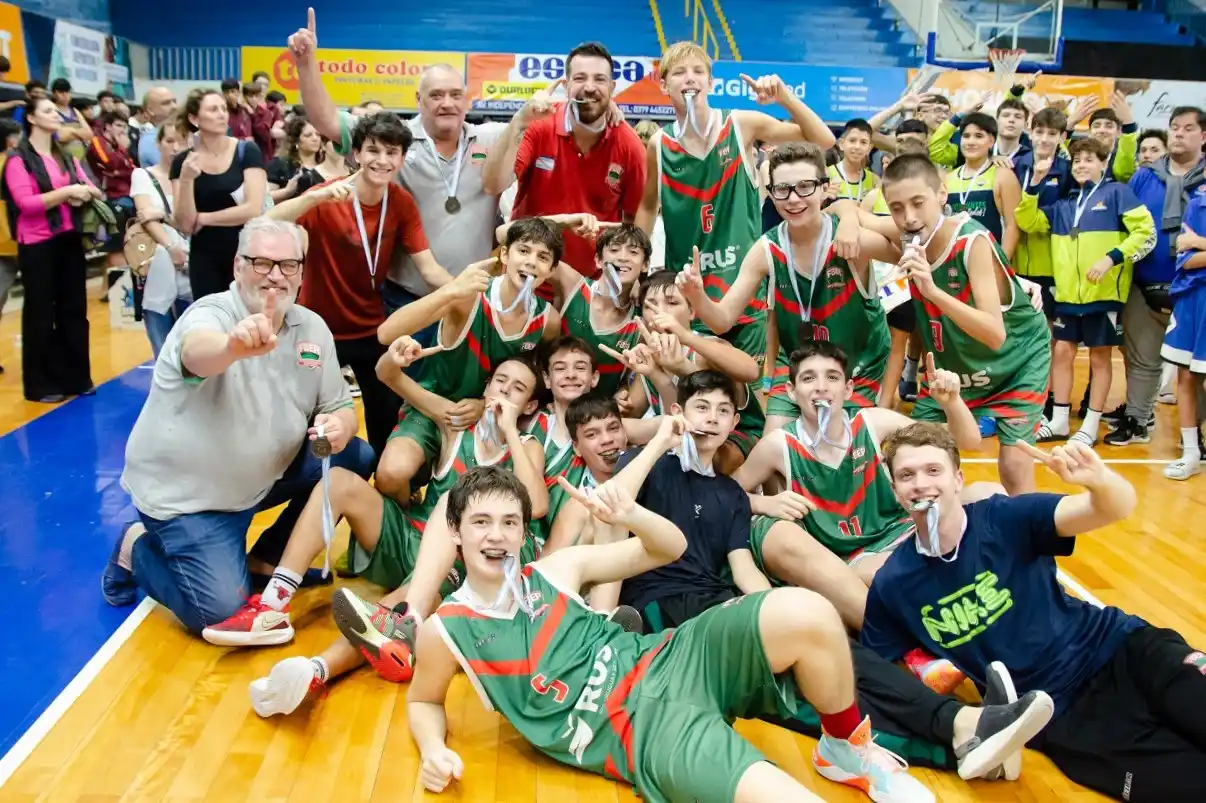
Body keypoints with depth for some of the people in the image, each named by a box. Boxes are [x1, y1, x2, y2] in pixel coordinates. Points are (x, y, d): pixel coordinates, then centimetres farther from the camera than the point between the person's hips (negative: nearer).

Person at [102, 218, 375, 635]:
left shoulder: (313, 328, -2)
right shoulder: (209, 314, -20)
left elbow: (339, 407, 1)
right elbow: (199, 354, -45)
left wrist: (339, 427, -24)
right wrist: (235, 345, -69)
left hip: (261, 476, 7)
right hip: (185, 492, -6)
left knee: (356, 457, -5)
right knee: (220, 610, -16)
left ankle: (268, 558, 12)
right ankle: (137, 549, 15)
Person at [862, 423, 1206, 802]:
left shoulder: (1007, 518, -8)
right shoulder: (892, 585, -5)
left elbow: (1118, 508, -17)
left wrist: (1098, 479, -40)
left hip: (1117, 649, 2)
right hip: (1056, 711, -1)